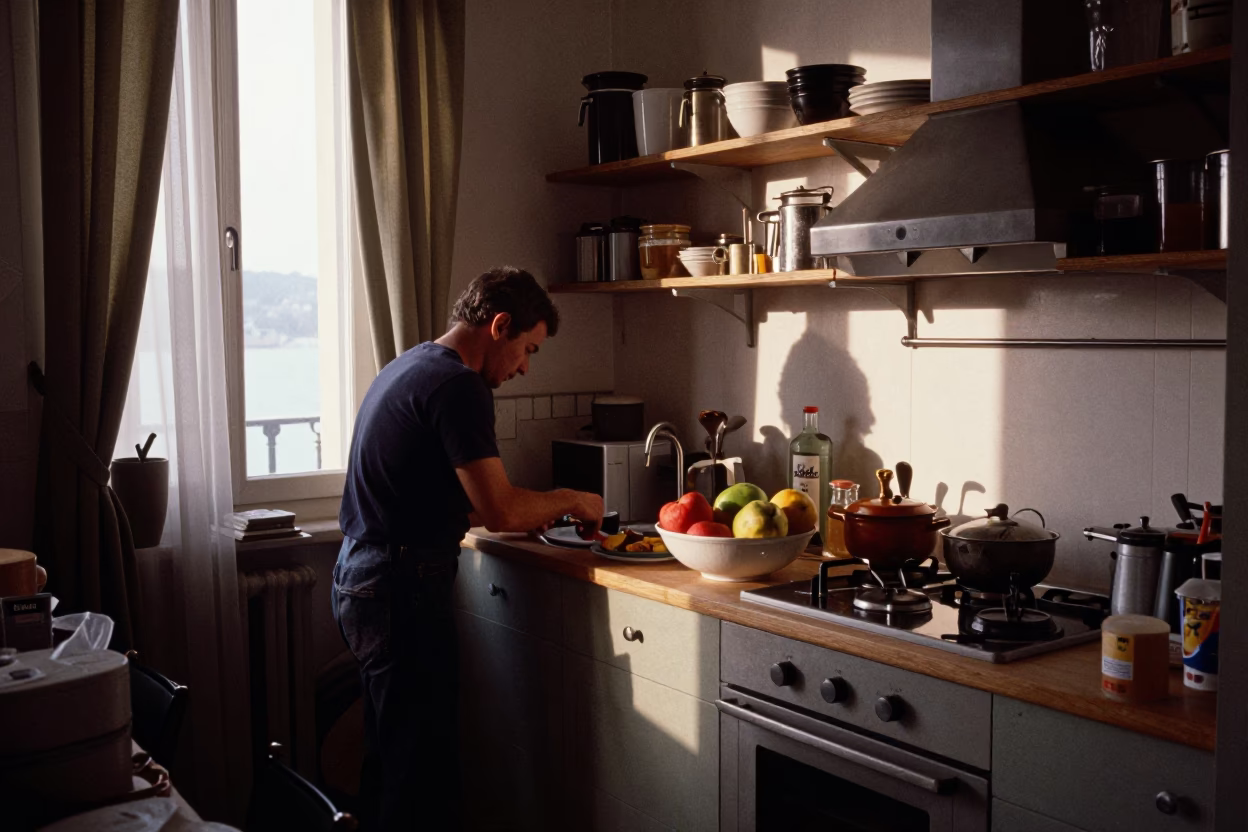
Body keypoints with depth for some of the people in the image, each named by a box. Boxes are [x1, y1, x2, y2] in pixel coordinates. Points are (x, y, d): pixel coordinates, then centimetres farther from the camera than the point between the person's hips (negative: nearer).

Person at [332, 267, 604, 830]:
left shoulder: (408, 367, 15)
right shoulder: (458, 385, -16)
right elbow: (499, 512, -20)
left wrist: (530, 514, 16)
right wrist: (568, 500, -2)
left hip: (360, 577, 10)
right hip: (401, 591, -10)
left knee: (391, 753, 18)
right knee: (422, 767, -1)